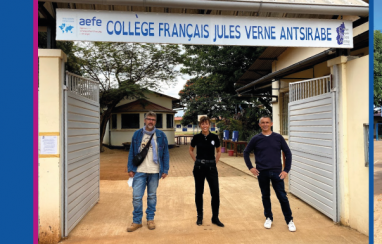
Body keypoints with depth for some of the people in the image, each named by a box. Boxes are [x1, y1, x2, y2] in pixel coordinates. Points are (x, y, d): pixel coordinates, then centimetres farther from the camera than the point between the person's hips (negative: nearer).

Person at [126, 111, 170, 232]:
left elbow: (165, 153, 3)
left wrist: (165, 170, -2)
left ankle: (150, 219, 29)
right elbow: (132, 152, 5)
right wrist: (130, 169, 0)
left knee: (152, 196, 13)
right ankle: (137, 221, 17)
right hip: (139, 171, 0)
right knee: (136, 196, 0)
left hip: (154, 172, 0)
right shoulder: (137, 134, 1)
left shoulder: (161, 135, 0)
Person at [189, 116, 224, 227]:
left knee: (215, 192, -1)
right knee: (199, 192, 8)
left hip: (211, 167, 0)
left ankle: (215, 217, 15)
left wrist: (215, 162, 3)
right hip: (199, 167, 0)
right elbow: (191, 150, 13)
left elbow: (219, 151, 13)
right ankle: (199, 216, 24)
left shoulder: (214, 137, -2)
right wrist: (196, 160, 3)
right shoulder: (196, 137, -3)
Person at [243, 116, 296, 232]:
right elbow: (246, 152, 10)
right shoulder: (256, 139, 1)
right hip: (262, 173, 1)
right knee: (265, 196, 11)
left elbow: (288, 153, 5)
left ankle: (290, 220, 16)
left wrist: (286, 170, -2)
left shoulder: (278, 137, 1)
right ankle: (268, 218, 27)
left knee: (282, 196, 2)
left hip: (276, 172, 0)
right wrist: (250, 167, 2)